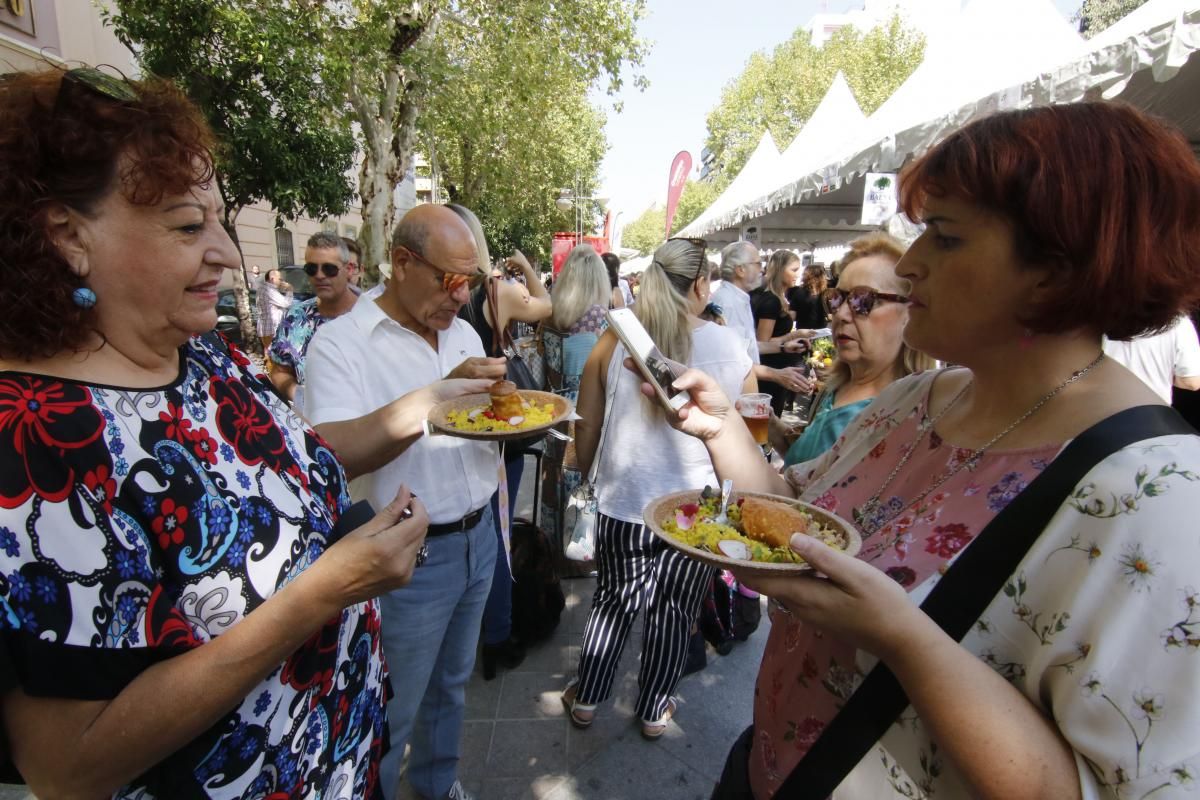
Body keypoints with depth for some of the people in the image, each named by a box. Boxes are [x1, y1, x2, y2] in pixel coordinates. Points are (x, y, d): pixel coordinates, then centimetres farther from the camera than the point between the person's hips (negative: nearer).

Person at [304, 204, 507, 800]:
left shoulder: (463, 334, 7)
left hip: (478, 539, 7)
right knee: (393, 713, 13)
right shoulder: (341, 342, -15)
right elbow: (334, 455, -29)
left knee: (451, 685, 26)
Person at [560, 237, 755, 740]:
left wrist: (585, 473, 16)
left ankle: (585, 699, 37)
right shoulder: (728, 345, -9)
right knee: (674, 611, 17)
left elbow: (586, 423, -1)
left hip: (623, 501, 1)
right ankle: (654, 710, 37)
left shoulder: (614, 340, -7)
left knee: (613, 601, 20)